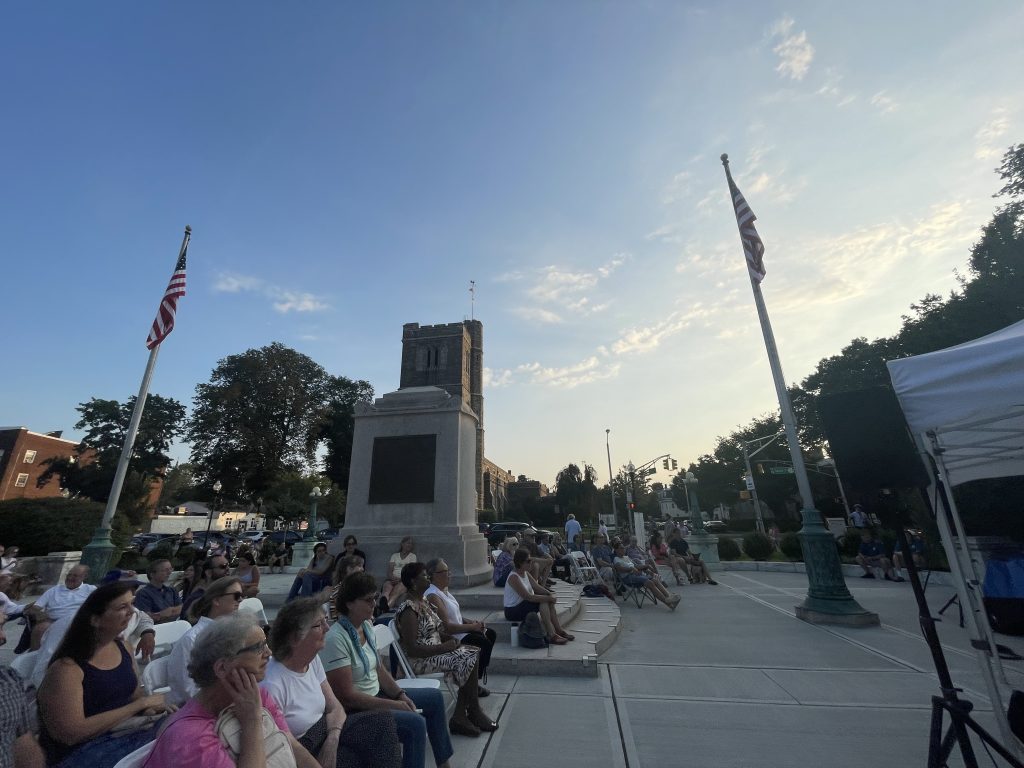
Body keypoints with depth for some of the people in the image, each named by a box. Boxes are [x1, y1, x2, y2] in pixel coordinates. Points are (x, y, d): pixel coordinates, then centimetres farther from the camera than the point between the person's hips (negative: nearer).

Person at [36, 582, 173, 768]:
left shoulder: (122, 646, 3)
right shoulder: (66, 667, -17)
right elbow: (71, 734, -21)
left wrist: (150, 706, -11)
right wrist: (141, 704, -20)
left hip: (125, 730, 6)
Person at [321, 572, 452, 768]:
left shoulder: (367, 626, 0)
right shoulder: (336, 638, -27)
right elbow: (347, 696, -25)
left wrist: (400, 695, -5)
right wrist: (393, 705, -21)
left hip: (376, 694, 9)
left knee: (434, 697, 10)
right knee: (416, 723, -25)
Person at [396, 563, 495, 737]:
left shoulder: (423, 602, 10)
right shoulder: (409, 609, -21)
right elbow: (412, 649, -25)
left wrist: (450, 640, -1)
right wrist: (444, 647, -22)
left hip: (435, 651, 10)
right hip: (419, 661, -10)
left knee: (474, 651, -6)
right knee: (468, 659, -19)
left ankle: (461, 716, -4)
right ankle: (472, 713, 2)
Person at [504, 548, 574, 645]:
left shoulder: (526, 573, 5)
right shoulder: (514, 577, -25)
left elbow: (537, 587, 3)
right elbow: (528, 597, -28)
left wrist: (550, 594, -15)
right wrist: (548, 598, -25)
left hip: (522, 605, 9)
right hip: (512, 611, -9)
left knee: (549, 601, -8)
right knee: (543, 602, -22)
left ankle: (559, 630, -1)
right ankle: (551, 635, -17)